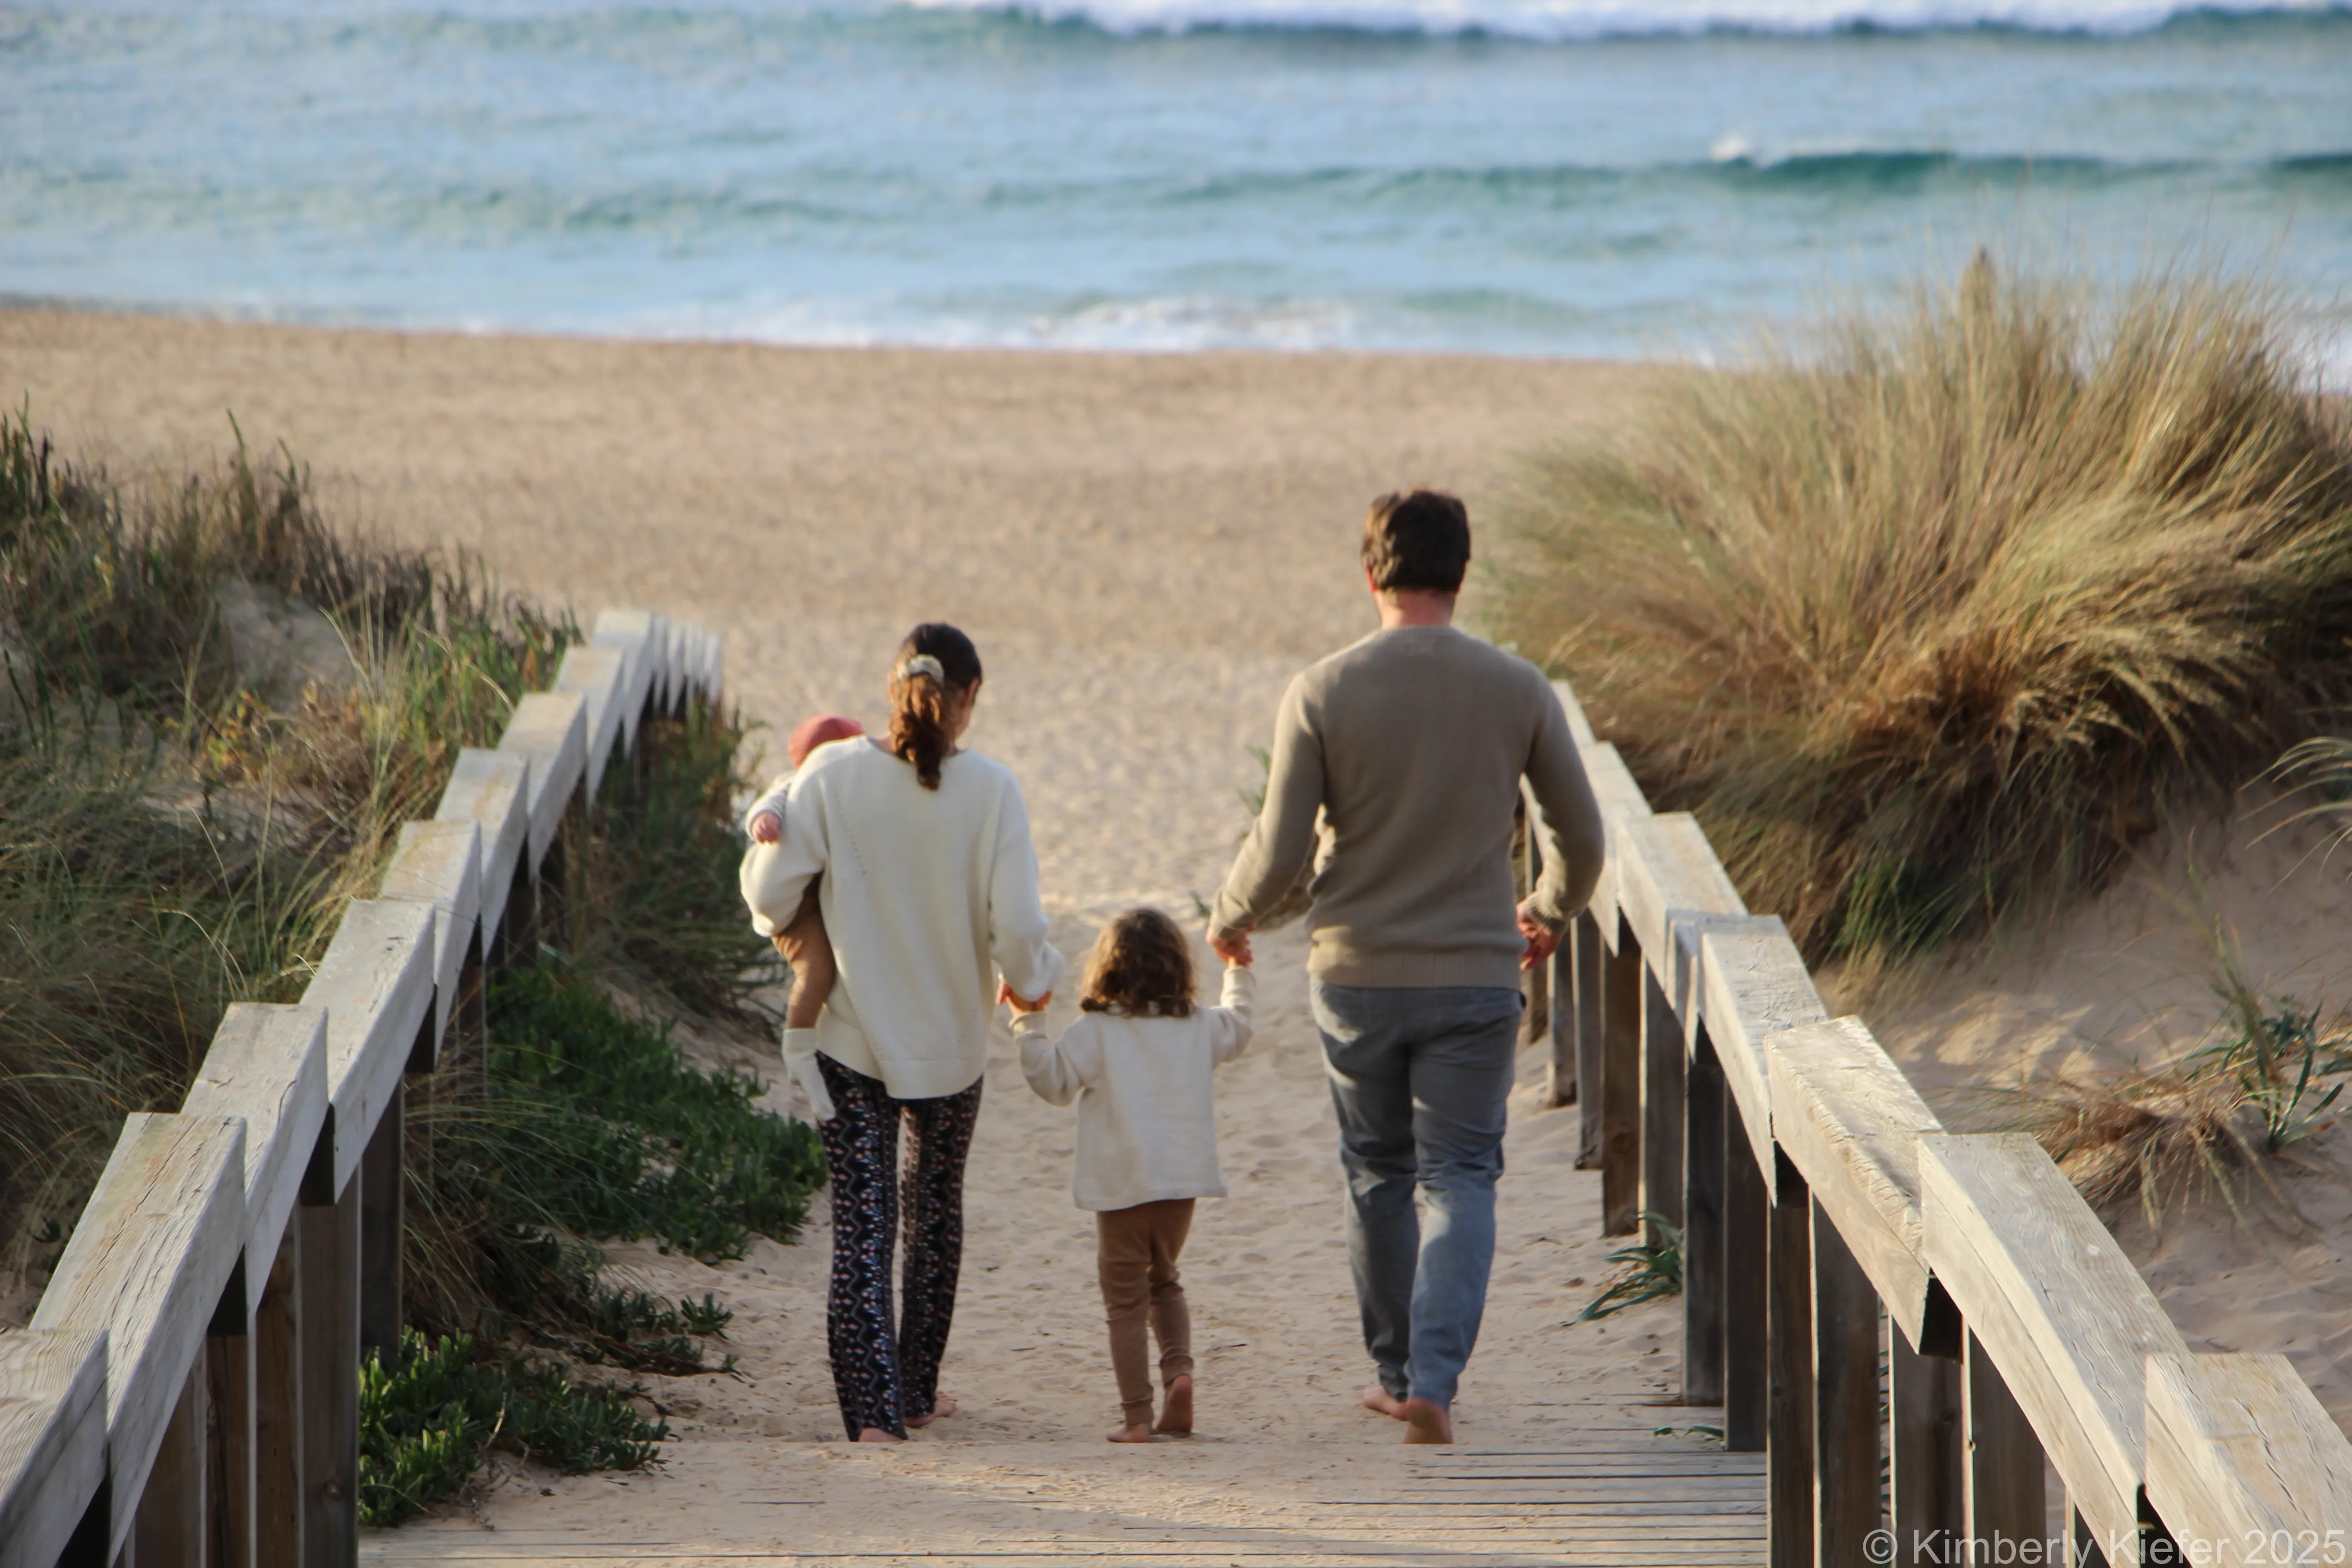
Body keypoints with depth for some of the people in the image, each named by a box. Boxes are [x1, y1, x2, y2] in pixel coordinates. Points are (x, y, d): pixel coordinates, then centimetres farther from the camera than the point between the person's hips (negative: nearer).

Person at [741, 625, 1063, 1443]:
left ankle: (872, 1408, -10)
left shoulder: (833, 776, -11)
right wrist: (1032, 980, 6)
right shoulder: (990, 789, -12)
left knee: (862, 1225, 2)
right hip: (950, 1042, 1)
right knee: (934, 1207, 21)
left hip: (851, 1040, -1)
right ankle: (916, 1391, 32)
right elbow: (1017, 925, -16)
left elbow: (769, 895, -10)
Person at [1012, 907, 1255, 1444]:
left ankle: (1137, 1415, 0)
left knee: (1126, 1299, 3)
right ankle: (1179, 1369, 1)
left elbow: (1054, 1081, -6)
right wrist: (1239, 975, 43)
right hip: (1184, 1181, 4)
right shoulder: (1199, 1027, 6)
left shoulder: (1095, 1031, -9)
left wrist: (1029, 1024, 0)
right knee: (1164, 1281, 25)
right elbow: (1238, 1030, 26)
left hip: (1122, 1187, -4)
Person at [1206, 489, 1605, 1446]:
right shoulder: (1517, 691, -4)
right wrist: (1550, 911, 25)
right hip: (1476, 975, 0)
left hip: (1356, 975, 0)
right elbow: (1579, 836, 4)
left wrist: (1229, 921, 13)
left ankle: (1398, 1374, 26)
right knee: (1459, 1179, 3)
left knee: (1379, 1180, 16)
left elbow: (1279, 851, -7)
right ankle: (1434, 1380, -14)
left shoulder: (1321, 694, -8)